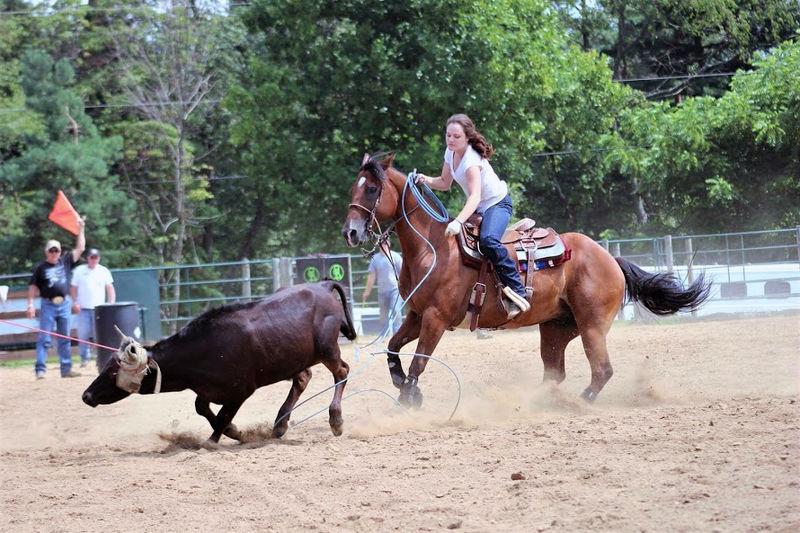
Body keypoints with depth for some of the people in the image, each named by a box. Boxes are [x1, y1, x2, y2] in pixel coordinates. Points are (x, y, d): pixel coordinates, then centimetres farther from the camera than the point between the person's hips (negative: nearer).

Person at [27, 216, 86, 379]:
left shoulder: (66, 262, 8)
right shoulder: (40, 268, 0)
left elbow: (80, 248, 8)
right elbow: (33, 287, 0)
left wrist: (80, 229, 2)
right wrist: (30, 304, -9)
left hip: (64, 304, 4)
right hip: (48, 305, -4)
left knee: (65, 339, 8)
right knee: (44, 339, -6)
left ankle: (66, 368, 13)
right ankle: (40, 369, -9)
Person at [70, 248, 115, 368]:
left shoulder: (104, 271, 8)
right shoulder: (79, 271, 6)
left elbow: (110, 288, 8)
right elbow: (73, 288, 9)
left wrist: (111, 303, -3)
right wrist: (75, 302, -4)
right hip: (83, 308, 0)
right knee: (83, 334, -5)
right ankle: (84, 358, 3)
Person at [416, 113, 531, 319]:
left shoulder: (471, 161, -26)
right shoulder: (451, 153, 1)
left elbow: (475, 197, -37)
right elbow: (445, 183, 13)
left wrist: (459, 221, -52)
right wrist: (427, 180, -9)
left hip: (497, 204, -10)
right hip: (478, 208, 10)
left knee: (488, 240, -36)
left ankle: (517, 292, -34)